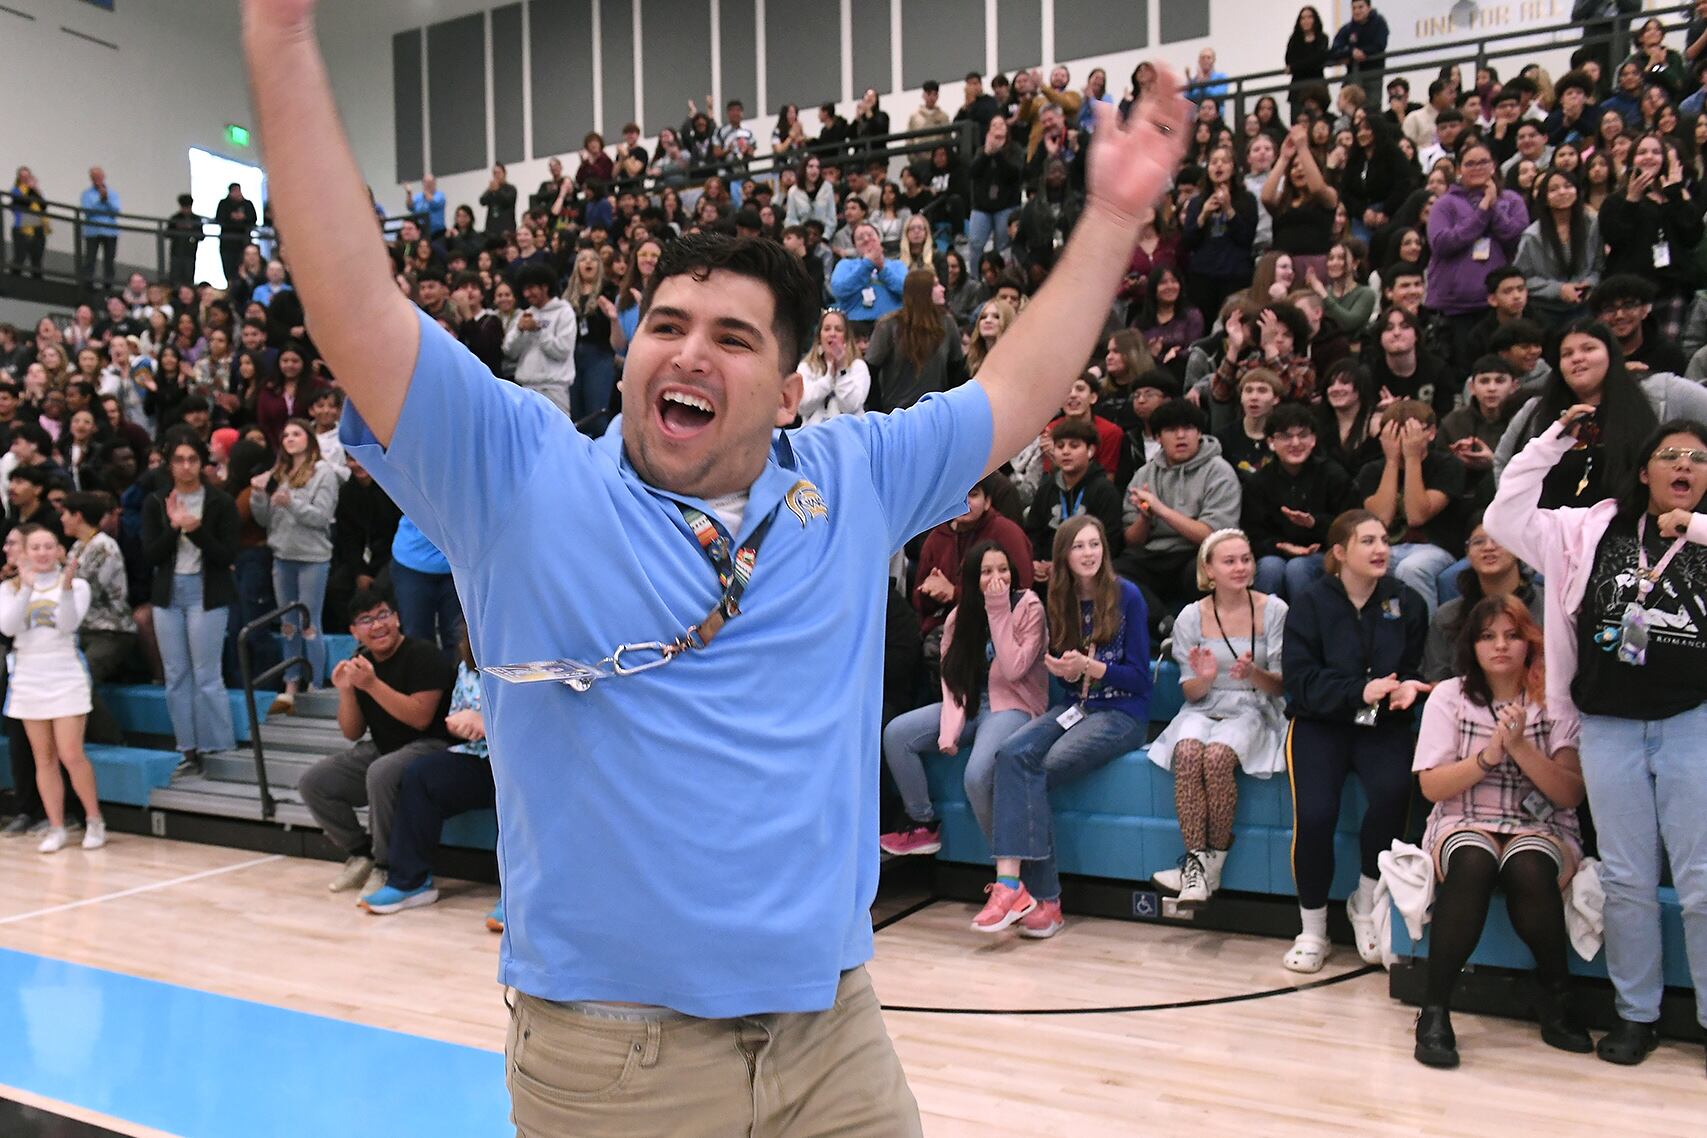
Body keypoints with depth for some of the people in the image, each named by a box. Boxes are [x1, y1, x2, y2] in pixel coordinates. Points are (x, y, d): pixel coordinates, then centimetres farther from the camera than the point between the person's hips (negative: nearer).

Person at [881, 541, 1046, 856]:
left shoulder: (1028, 607, -7)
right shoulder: (959, 617, 6)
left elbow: (1013, 670, -18)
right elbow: (953, 681, 1)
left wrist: (998, 612, -17)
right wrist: (949, 729, -14)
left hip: (1012, 705, -6)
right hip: (970, 705, 6)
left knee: (977, 775, -33)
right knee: (895, 733, -13)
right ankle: (923, 824, 2)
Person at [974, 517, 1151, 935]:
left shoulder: (1126, 596, -4)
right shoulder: (1060, 601, 12)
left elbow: (1139, 676, -5)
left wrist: (1089, 666, -19)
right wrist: (1067, 673, -10)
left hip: (1122, 713, -5)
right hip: (1073, 707, 5)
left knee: (1036, 770, -27)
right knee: (1012, 753, -26)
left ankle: (1043, 899, -22)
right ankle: (1021, 887, -31)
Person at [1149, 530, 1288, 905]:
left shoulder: (1273, 610, -1)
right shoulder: (1191, 616, 2)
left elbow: (1280, 686, 0)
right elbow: (1191, 693, 5)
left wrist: (1253, 673, -22)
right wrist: (1205, 678, -19)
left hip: (1252, 710, -1)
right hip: (1203, 710, 2)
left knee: (1217, 755, -33)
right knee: (1188, 752, -33)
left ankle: (1215, 860, -16)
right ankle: (1196, 861, -28)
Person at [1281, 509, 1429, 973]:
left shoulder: (1407, 602, 6)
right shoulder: (1310, 603, -1)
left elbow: (1416, 671, 9)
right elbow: (1300, 680, -9)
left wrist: (1405, 689, -16)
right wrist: (1360, 691, -24)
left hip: (1383, 725, 2)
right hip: (1320, 724, -1)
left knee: (1392, 791, -30)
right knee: (1314, 814, -26)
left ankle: (1366, 903, -5)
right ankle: (1312, 929, -3)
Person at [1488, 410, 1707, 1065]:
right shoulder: (1593, 531, 5)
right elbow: (1506, 520, -1)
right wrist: (1553, 442, -4)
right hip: (1609, 726, 1)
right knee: (1626, 878, 9)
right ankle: (1635, 1014, 22)